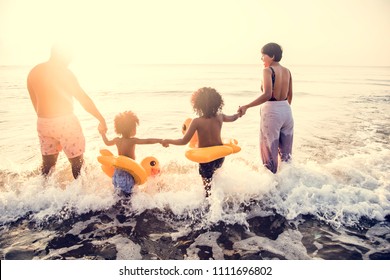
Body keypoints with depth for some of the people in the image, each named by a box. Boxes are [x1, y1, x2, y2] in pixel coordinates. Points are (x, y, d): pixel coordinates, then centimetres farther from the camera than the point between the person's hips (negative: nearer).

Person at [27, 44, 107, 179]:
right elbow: (83, 99, -11)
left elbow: (36, 103, 15)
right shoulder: (64, 72, -10)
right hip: (65, 122, -6)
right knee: (77, 162, 5)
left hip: (43, 123, 7)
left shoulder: (33, 73, 9)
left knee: (47, 163, 17)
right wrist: (101, 119, -7)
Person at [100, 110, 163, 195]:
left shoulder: (117, 140, 3)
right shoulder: (132, 141, -17)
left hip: (118, 168, 7)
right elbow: (147, 141, -23)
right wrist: (160, 140, -20)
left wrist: (103, 133, 39)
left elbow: (107, 142, 23)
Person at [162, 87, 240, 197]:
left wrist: (168, 141, -3)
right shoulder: (219, 117, -6)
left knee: (208, 186, 12)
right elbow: (233, 118, 17)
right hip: (219, 155, 5)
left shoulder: (197, 122, -20)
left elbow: (184, 141, -18)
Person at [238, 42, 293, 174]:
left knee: (270, 151, 7)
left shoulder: (268, 70, -13)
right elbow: (290, 95, 16)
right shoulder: (287, 71, 9)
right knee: (286, 151, 20)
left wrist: (246, 107, -24)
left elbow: (267, 95, -26)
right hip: (287, 111, 7)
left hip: (271, 112, -7)